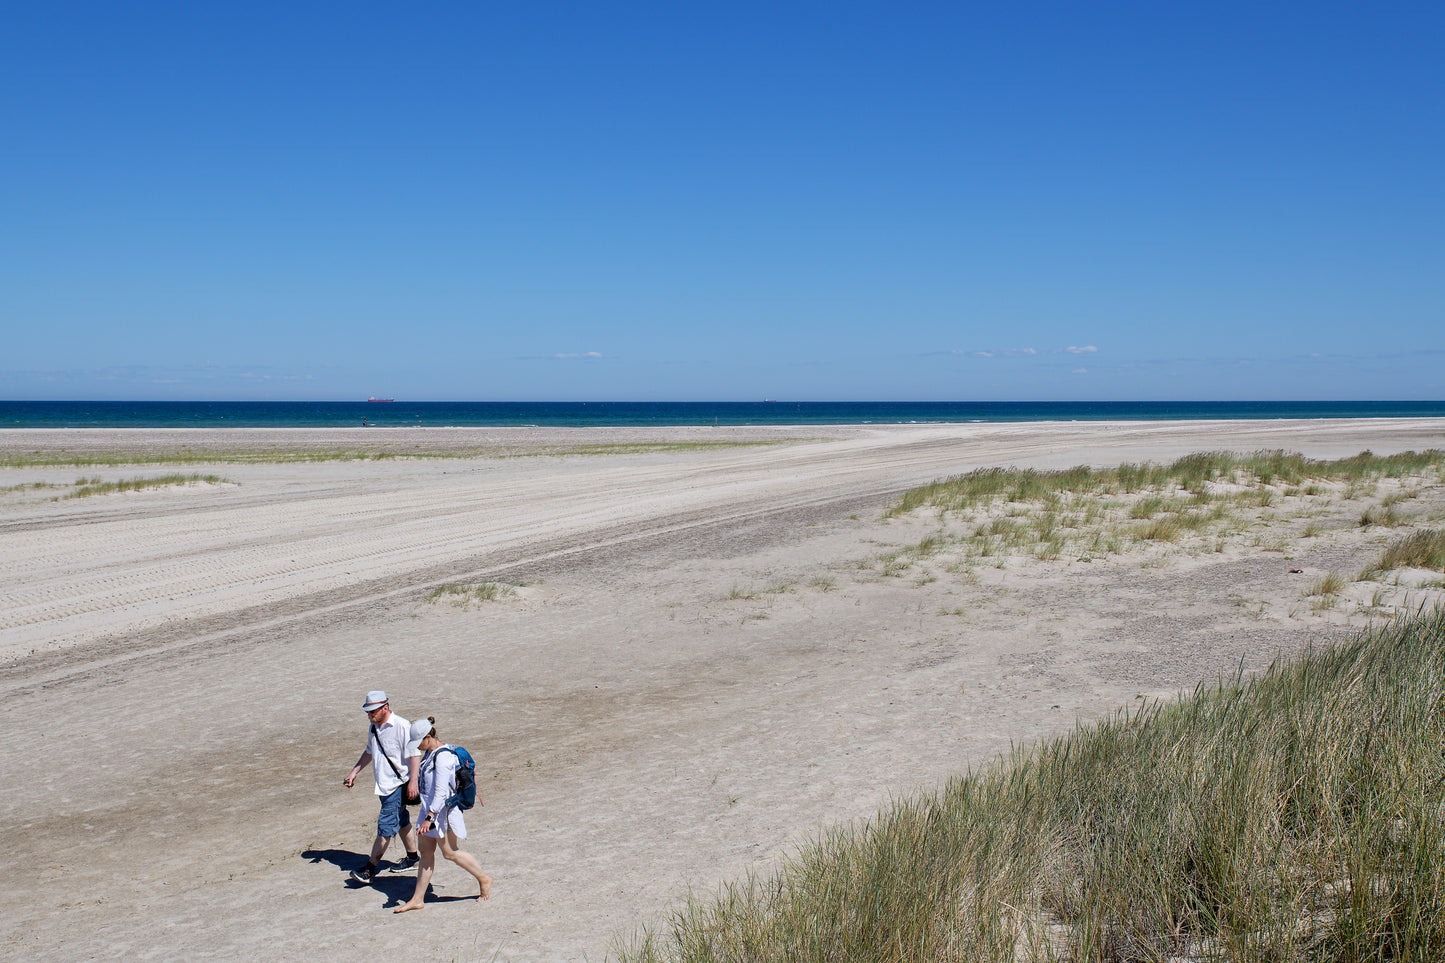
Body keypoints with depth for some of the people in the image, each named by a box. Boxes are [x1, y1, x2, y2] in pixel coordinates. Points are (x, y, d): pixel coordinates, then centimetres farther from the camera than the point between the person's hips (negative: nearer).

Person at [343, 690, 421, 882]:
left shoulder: (402, 726, -18)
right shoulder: (374, 727, 9)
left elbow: (414, 754, -17)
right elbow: (369, 752, 24)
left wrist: (413, 782, -20)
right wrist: (354, 772, 18)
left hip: (399, 785, -8)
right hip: (383, 784, 9)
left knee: (385, 826, -7)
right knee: (401, 821, 18)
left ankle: (370, 868, -6)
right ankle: (413, 857, 31)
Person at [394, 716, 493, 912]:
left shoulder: (443, 757, -23)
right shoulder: (430, 752, 7)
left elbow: (441, 791, -26)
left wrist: (429, 818, -28)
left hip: (443, 808, -9)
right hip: (430, 806, 9)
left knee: (450, 853, 2)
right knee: (426, 851, 10)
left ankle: (484, 879, 19)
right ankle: (417, 899, 14)